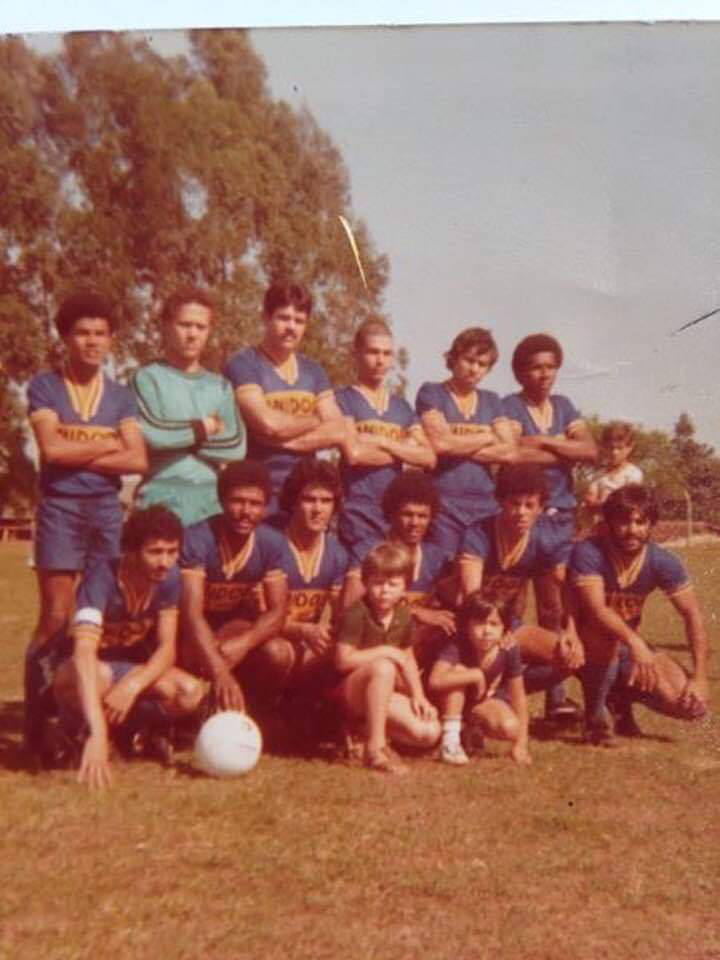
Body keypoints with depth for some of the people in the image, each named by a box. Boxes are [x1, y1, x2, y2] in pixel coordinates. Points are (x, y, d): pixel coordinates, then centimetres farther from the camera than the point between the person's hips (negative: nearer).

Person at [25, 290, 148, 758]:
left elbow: (139, 460, -2)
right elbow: (51, 448, -13)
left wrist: (78, 455, -9)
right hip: (59, 510, -3)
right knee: (56, 620, -5)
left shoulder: (121, 395, 9)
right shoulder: (44, 386, 2)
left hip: (107, 510, 3)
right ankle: (37, 723, 5)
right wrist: (108, 444, -4)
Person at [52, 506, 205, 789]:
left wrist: (132, 686, -36)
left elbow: (167, 648, -14)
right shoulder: (102, 578, -32)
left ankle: (124, 726, 1)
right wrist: (97, 732, -56)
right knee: (87, 677, -41)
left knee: (191, 692, -24)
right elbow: (84, 653, -45)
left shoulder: (169, 577, -16)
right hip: (89, 670, -4)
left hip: (131, 667, 5)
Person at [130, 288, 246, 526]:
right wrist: (205, 427, 0)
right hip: (162, 499, -4)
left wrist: (176, 435, -4)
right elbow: (150, 433, -13)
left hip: (213, 499, 4)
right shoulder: (146, 378, 4)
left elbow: (236, 445, 3)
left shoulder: (220, 386, 16)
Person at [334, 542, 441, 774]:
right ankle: (375, 748, -30)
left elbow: (408, 659, 11)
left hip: (383, 694, 6)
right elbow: (343, 660, -25)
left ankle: (368, 727, 10)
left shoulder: (403, 617, 2)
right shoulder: (356, 615, -19)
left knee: (429, 733, -12)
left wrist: (418, 696, -2)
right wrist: (386, 652, -20)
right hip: (349, 692, -6)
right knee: (383, 667, -38)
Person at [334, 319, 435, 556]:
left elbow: (429, 457, 5)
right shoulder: (342, 400, 2)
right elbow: (354, 453, -13)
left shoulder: (402, 407, 17)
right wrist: (405, 450, -1)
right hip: (358, 516, -5)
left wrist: (384, 442, -7)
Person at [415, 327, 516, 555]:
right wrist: (487, 437, 2)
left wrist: (459, 446, -5)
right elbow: (440, 443, -11)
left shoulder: (492, 401, 17)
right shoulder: (431, 393, 5)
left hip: (485, 504, 4)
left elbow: (509, 452, 4)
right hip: (443, 504, -4)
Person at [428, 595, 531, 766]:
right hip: (453, 702, -2)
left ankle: (473, 728, 8)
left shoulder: (509, 650, -23)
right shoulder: (457, 645, -32)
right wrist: (476, 675, -44)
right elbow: (435, 681, -48)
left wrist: (521, 744, -17)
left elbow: (518, 697, -16)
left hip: (484, 700, 3)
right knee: (460, 671, -33)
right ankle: (450, 739, -22)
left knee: (510, 728, -26)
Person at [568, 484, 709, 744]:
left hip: (630, 645, 4)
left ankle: (623, 696, 17)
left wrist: (700, 677, -18)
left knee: (691, 704, -13)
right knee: (607, 637, -39)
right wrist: (634, 641, -52)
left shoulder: (662, 562, -12)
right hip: (586, 646, -4)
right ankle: (595, 715, -13)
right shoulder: (588, 553, -24)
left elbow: (693, 616, -9)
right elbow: (596, 611, -35)